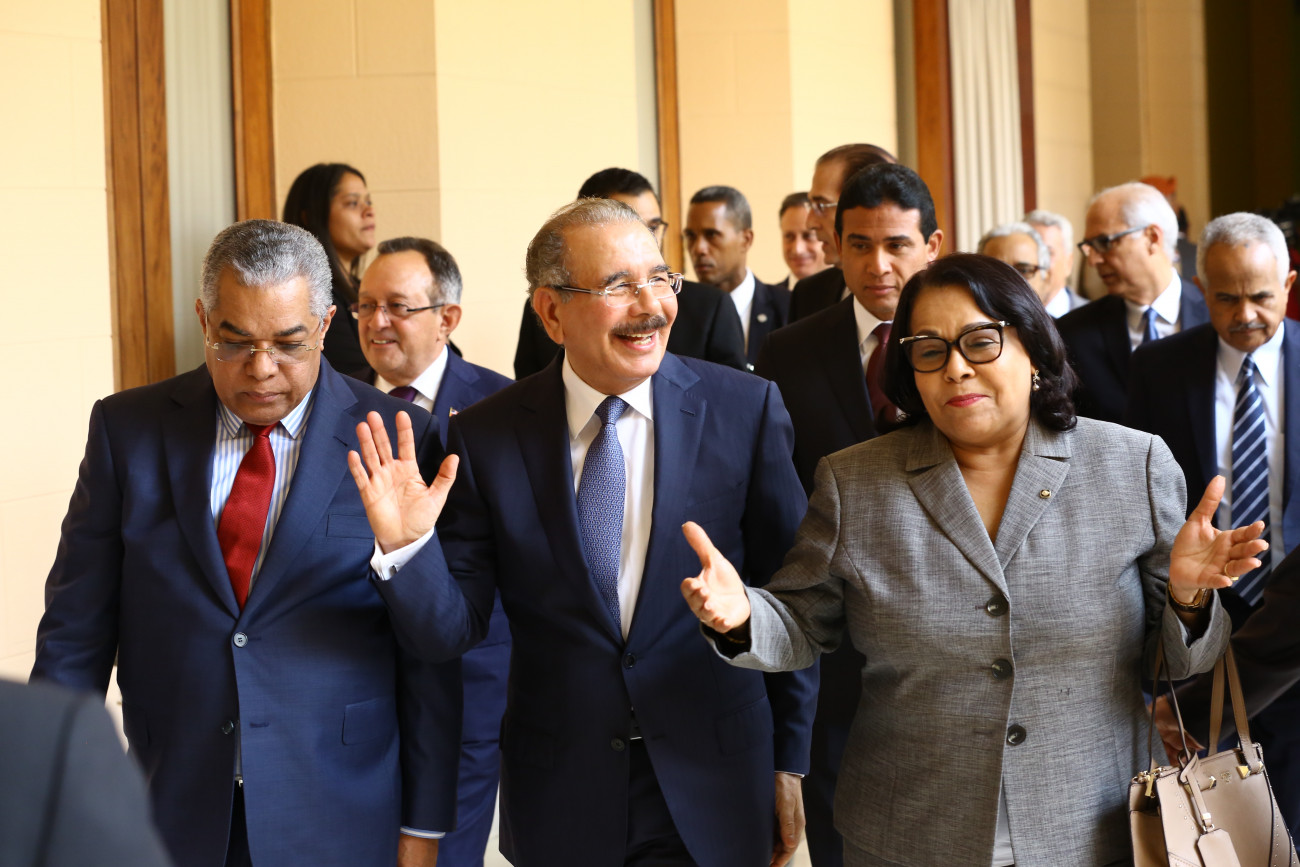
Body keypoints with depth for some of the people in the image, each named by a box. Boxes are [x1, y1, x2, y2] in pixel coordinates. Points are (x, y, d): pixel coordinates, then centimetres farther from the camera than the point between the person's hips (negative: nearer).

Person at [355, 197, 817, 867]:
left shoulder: (745, 408, -8)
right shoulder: (484, 436, -6)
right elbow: (455, 629, -5)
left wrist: (789, 761, 4)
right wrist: (404, 547, -25)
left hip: (713, 786, 0)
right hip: (557, 802, 1)